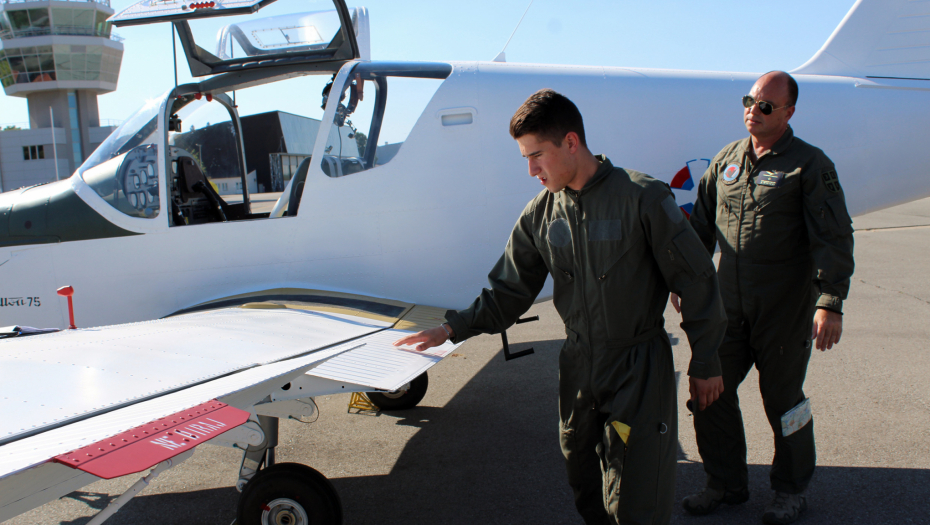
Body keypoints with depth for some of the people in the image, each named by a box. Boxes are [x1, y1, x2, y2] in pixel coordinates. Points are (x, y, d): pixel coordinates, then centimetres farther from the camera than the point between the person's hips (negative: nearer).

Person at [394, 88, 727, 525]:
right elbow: (508, 292, 8)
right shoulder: (540, 214, 1)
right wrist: (454, 328, -3)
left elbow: (695, 281, -8)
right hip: (578, 368, 5)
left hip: (640, 370, -5)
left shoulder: (642, 197, -14)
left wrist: (705, 363, -4)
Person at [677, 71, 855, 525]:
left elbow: (833, 239, -11)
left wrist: (830, 303, -19)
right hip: (728, 305, 5)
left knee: (783, 399, 8)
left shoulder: (809, 165, -6)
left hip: (784, 310, -5)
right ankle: (726, 484, 27)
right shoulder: (726, 159, 8)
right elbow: (701, 225, 16)